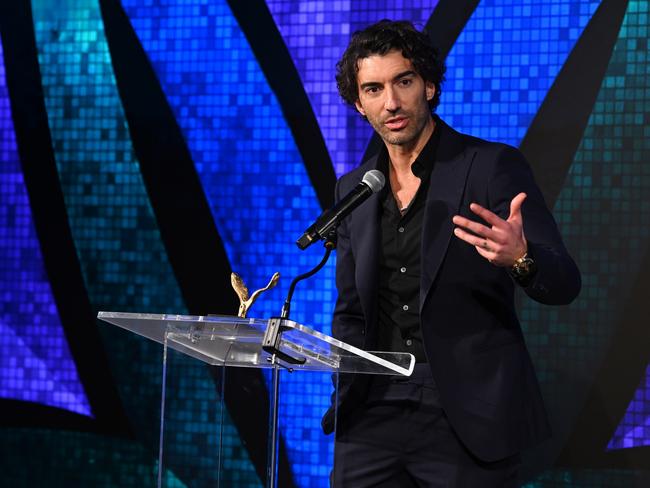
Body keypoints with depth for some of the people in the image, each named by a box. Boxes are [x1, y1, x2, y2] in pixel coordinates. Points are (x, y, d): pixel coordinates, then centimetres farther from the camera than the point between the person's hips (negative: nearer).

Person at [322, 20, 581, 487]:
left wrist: (520, 257, -32)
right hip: (375, 415, 4)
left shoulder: (493, 166, -6)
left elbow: (564, 283, -11)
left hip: (468, 418, -4)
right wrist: (348, 396, 4)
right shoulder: (353, 189, 9)